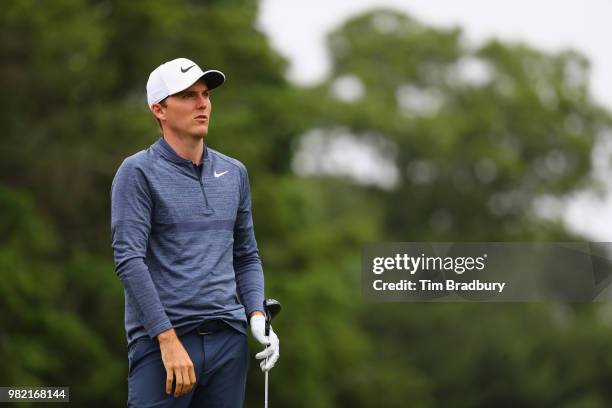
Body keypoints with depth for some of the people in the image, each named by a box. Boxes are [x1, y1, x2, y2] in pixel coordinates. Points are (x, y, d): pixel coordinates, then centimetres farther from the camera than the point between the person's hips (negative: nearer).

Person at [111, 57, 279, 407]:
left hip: (229, 339, 5)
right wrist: (169, 340, -17)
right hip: (161, 341, -5)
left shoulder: (234, 173, 14)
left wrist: (257, 316, 3)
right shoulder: (138, 172, -3)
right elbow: (129, 260, -11)